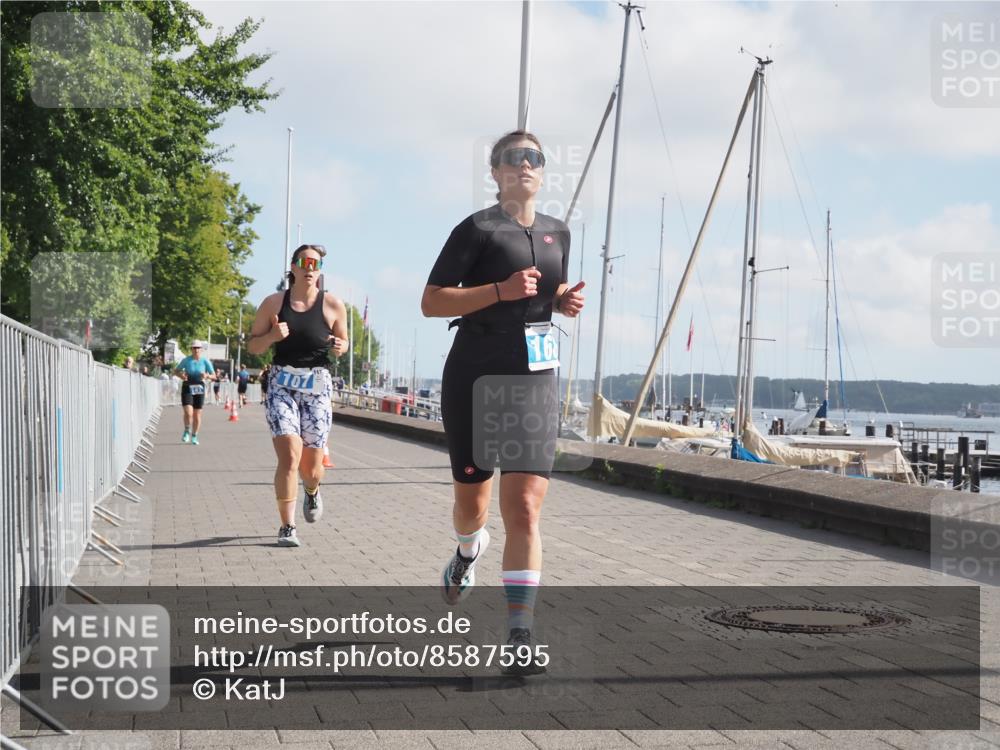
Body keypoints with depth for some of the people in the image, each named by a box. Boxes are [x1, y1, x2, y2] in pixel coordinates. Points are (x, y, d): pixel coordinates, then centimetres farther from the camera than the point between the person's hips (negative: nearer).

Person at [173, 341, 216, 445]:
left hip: (199, 389, 1)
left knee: (197, 415, 6)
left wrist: (207, 376, -20)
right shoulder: (186, 360, -4)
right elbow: (175, 371, 8)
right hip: (187, 389, -1)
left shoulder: (205, 361, -3)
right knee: (188, 413, -16)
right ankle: (187, 432, 10)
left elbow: (214, 376, 1)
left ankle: (194, 437, 22)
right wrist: (181, 375, -14)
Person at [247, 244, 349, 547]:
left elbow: (342, 340, 15)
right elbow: (253, 346, 6)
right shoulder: (274, 303, 1)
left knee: (311, 467, 5)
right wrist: (272, 336, -15)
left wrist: (340, 346, -9)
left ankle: (312, 492, 43)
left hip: (317, 386, 1)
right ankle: (286, 527, -7)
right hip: (282, 384, -1)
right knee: (289, 456, -17)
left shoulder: (333, 305, 1)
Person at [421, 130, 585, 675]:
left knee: (525, 508, -9)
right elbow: (431, 302, -9)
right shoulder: (478, 229, -4)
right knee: (471, 499, 12)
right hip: (474, 378, -3)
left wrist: (566, 299, 6)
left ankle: (519, 636, -9)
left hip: (535, 382, 3)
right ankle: (468, 554, 49)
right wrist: (501, 290, -19)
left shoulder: (557, 233, 12)